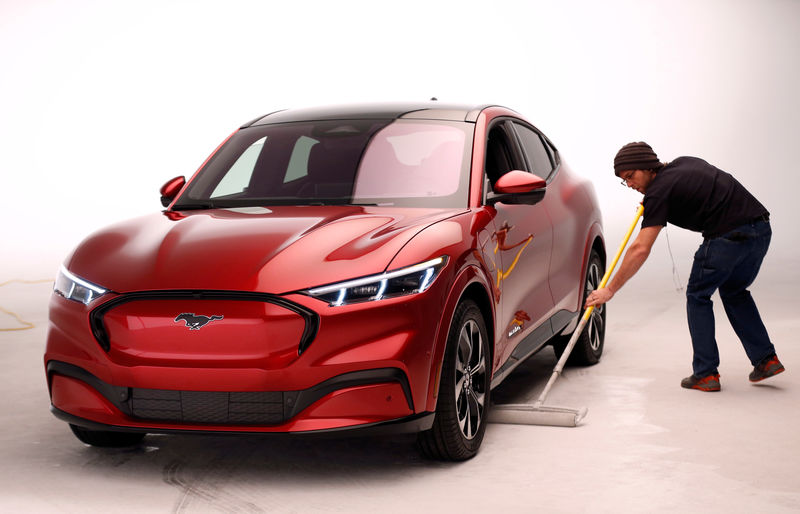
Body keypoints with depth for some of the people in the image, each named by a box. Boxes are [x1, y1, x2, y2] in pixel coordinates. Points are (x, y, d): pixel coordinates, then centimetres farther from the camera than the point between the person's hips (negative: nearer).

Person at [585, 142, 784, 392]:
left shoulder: (659, 190, -5)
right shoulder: (684, 163, 18)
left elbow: (641, 249, -11)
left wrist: (610, 289, -8)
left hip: (728, 236, -8)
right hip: (761, 228, 8)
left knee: (698, 296, 10)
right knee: (734, 292, 27)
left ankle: (705, 374, 10)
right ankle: (766, 359, 23)